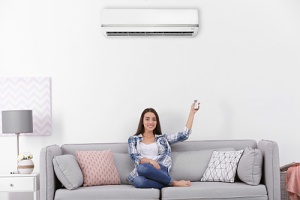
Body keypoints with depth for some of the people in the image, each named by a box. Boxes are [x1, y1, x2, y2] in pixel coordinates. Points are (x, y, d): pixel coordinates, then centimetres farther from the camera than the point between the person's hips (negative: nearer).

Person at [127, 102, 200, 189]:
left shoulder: (163, 138, 23)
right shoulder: (133, 139, 20)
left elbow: (184, 135, 14)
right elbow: (135, 158, 4)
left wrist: (192, 112, 13)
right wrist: (150, 160, -15)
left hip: (160, 171, -1)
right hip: (140, 172, 1)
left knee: (143, 168, -39)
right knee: (138, 181, -40)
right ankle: (174, 183, -22)